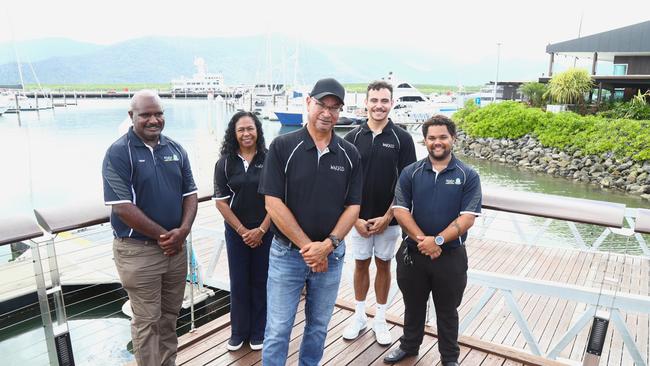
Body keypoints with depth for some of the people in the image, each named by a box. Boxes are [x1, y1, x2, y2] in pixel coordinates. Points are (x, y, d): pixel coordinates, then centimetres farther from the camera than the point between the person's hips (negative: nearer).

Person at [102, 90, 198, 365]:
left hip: (176, 247, 5)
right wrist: (162, 235, -14)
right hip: (138, 250, -5)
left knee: (170, 314, 18)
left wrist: (182, 231, -11)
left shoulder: (175, 149, 5)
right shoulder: (118, 152, -11)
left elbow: (190, 193, 5)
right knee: (147, 321, 6)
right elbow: (122, 206, -17)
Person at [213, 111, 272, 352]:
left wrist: (261, 229, -9)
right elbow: (221, 201, -2)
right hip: (236, 231, 1)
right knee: (238, 282, 10)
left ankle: (258, 332, 26)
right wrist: (242, 230, -7)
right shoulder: (225, 163, -1)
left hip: (266, 231, -1)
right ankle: (239, 331, 28)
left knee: (261, 281, 9)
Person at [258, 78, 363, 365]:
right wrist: (307, 246, -15)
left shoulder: (350, 155, 1)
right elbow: (273, 203, -12)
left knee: (318, 326, 19)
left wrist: (327, 245, -14)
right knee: (277, 330, 6)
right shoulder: (282, 147, -8)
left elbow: (353, 206, 0)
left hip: (331, 255, 3)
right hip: (287, 253, -3)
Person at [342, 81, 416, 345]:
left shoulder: (402, 138, -5)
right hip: (358, 218, 1)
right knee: (361, 264, 13)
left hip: (388, 219, -1)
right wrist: (355, 218, -8)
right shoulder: (353, 137, -2)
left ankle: (380, 319, 28)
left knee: (383, 265, 12)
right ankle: (359, 315, 30)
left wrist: (387, 217, -11)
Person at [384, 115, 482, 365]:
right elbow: (400, 210, -7)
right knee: (413, 306, 20)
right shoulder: (410, 173, -1)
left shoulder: (468, 176, -4)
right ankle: (409, 346, 42)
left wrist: (437, 240, -20)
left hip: (451, 256, -1)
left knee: (447, 311, 16)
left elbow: (467, 218, -11)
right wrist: (422, 239, -17)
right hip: (413, 252, 2)